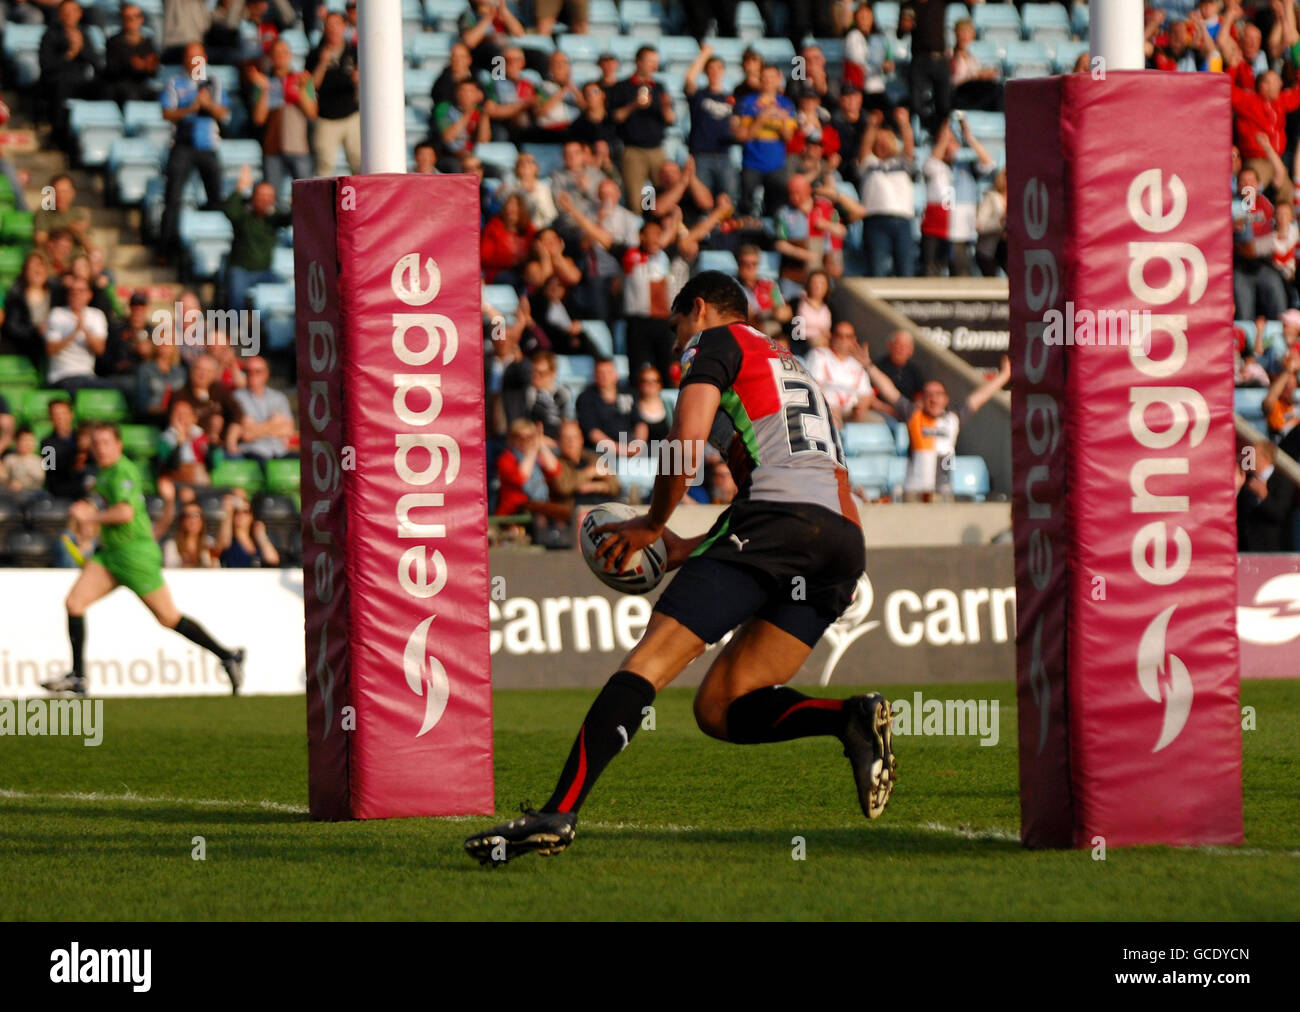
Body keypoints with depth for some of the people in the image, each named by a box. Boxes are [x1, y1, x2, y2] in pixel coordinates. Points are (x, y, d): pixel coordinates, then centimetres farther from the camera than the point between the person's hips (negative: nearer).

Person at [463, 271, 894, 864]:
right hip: (845, 534, 7)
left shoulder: (715, 341, 12)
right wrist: (688, 548, 32)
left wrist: (652, 526, 12)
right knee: (720, 708, 8)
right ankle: (853, 720, -16)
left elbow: (688, 445, -3)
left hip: (775, 522, -7)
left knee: (651, 659, -12)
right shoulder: (794, 369, 36)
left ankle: (560, 812, -25)